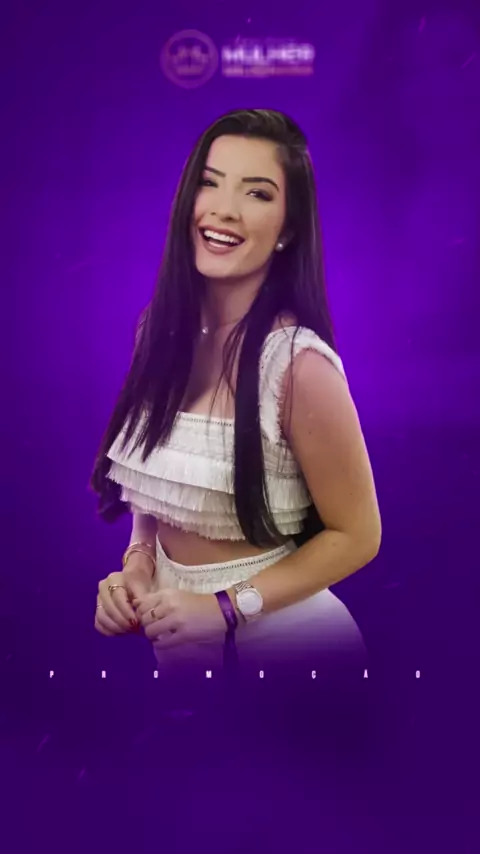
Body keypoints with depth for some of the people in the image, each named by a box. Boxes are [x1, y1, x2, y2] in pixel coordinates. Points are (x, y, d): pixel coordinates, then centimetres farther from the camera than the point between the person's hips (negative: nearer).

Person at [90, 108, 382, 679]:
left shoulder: (298, 362, -23)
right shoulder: (161, 330, -6)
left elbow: (356, 536, -14)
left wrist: (228, 609, -20)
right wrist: (137, 566, -8)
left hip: (275, 635, -5)